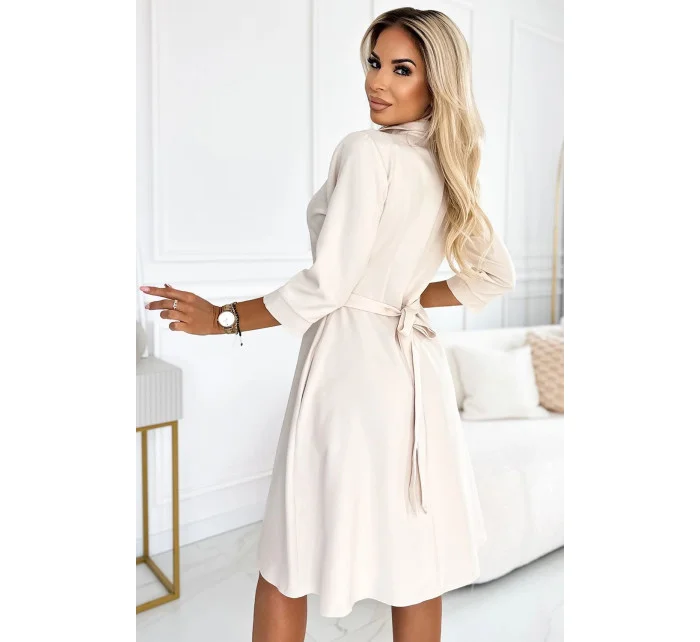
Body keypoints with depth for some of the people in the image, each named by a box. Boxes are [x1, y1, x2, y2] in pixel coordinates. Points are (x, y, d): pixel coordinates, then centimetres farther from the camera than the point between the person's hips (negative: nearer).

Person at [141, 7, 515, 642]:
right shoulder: (449, 169, 11)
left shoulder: (367, 150, -12)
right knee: (416, 559, 17)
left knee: (287, 566, 10)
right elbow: (496, 275, 20)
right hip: (417, 364, 8)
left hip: (351, 363, -8)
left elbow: (326, 286, -16)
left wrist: (221, 319, -5)